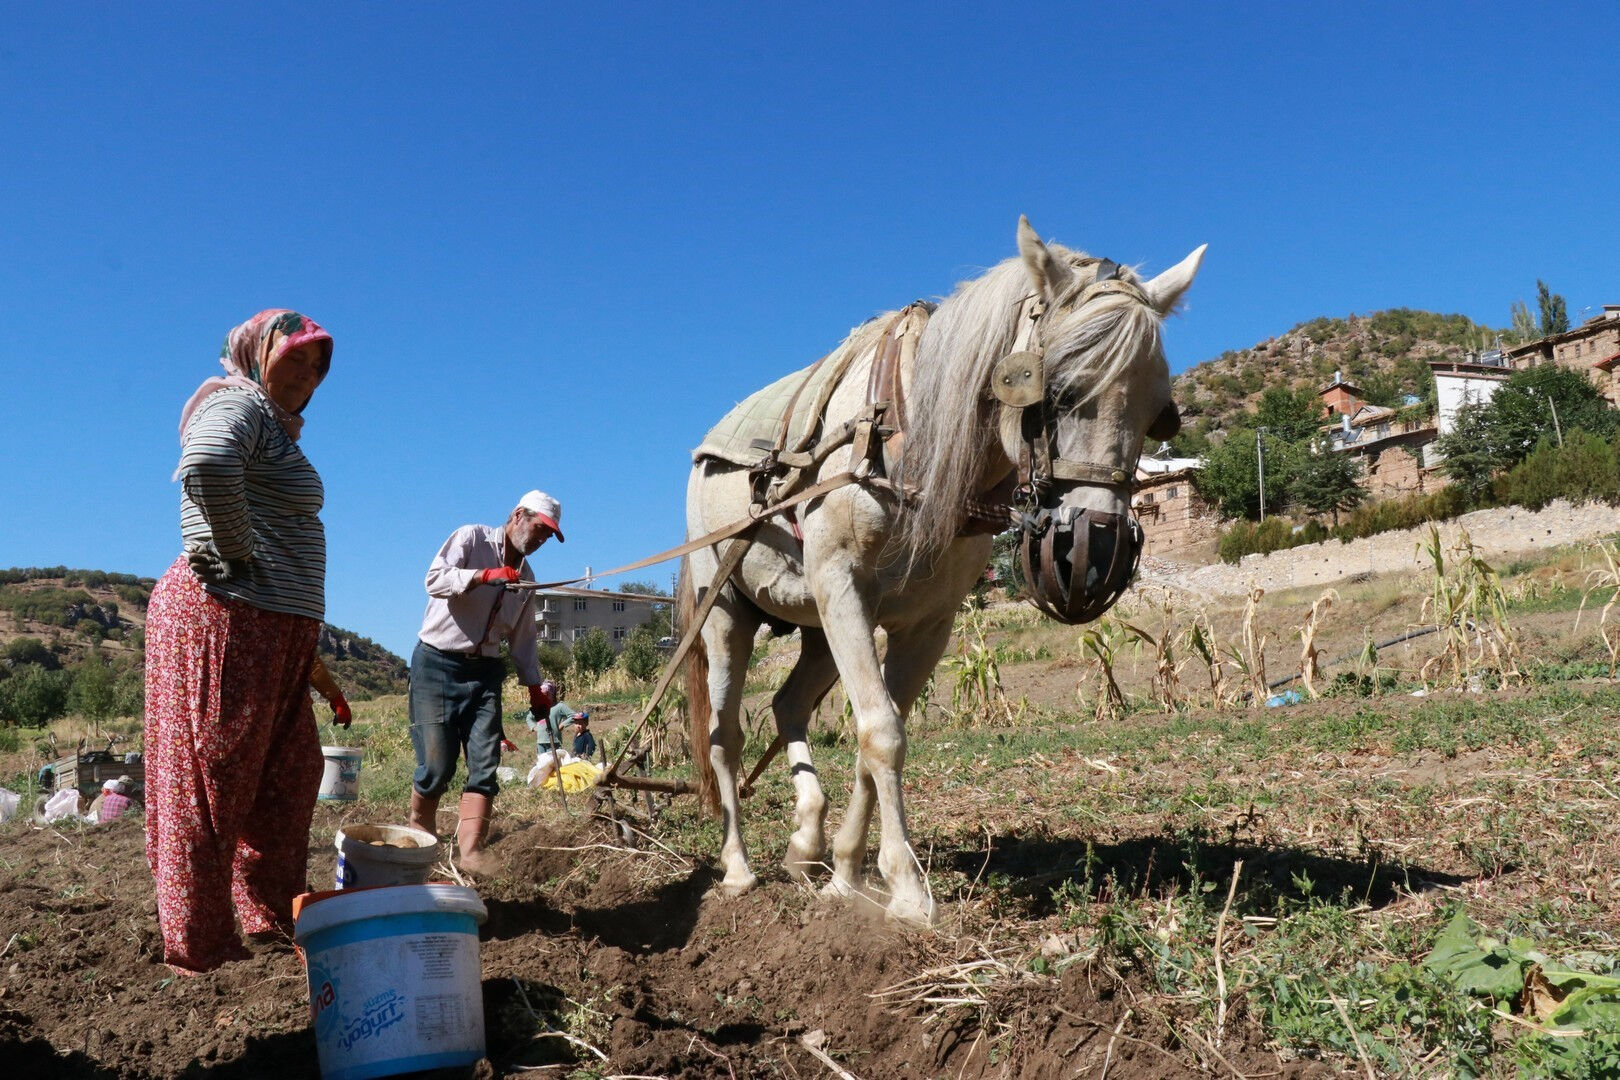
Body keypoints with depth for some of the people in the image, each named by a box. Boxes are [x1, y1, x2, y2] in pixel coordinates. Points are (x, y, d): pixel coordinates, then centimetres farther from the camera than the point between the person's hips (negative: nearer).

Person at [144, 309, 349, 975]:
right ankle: (197, 945, 6)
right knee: (210, 782, -3)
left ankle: (273, 913, 27)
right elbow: (207, 466, -33)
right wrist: (239, 554, -21)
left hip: (274, 633, 10)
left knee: (288, 778, 15)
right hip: (226, 619, -10)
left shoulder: (276, 423, 22)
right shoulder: (238, 405, -9)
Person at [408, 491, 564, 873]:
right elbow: (435, 579, -18)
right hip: (437, 663, -6)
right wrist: (485, 576, -30)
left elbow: (522, 638, 19)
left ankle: (471, 849, -8)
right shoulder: (471, 538, -3)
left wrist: (535, 688, 14)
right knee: (437, 765, -5)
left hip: (484, 671, 6)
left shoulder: (525, 577, 15)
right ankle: (419, 834, 18)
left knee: (485, 764, -7)